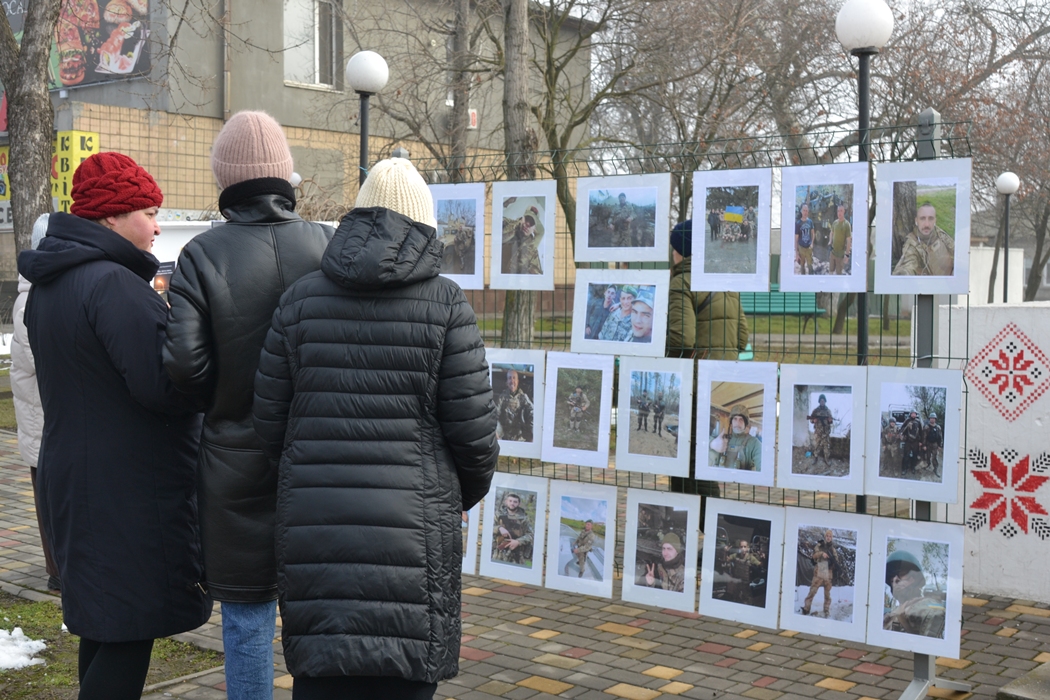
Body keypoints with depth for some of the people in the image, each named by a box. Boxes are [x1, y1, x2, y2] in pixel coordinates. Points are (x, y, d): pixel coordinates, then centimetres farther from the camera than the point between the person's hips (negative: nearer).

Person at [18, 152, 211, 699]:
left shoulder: (47, 286, 13)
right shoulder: (114, 284, -19)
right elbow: (163, 387, -25)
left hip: (74, 483, 10)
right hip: (129, 491, -10)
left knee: (101, 624, 19)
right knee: (129, 633, -4)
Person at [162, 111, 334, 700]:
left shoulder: (202, 255, -8)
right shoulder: (328, 246, -4)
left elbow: (184, 364, -15)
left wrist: (226, 400, 5)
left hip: (237, 460, -1)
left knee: (246, 609, 10)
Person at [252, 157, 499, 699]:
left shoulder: (300, 298, 4)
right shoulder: (445, 303, -3)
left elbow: (269, 419, 5)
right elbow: (472, 428, -4)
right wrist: (466, 494, 16)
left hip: (313, 526, 3)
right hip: (411, 525, -2)